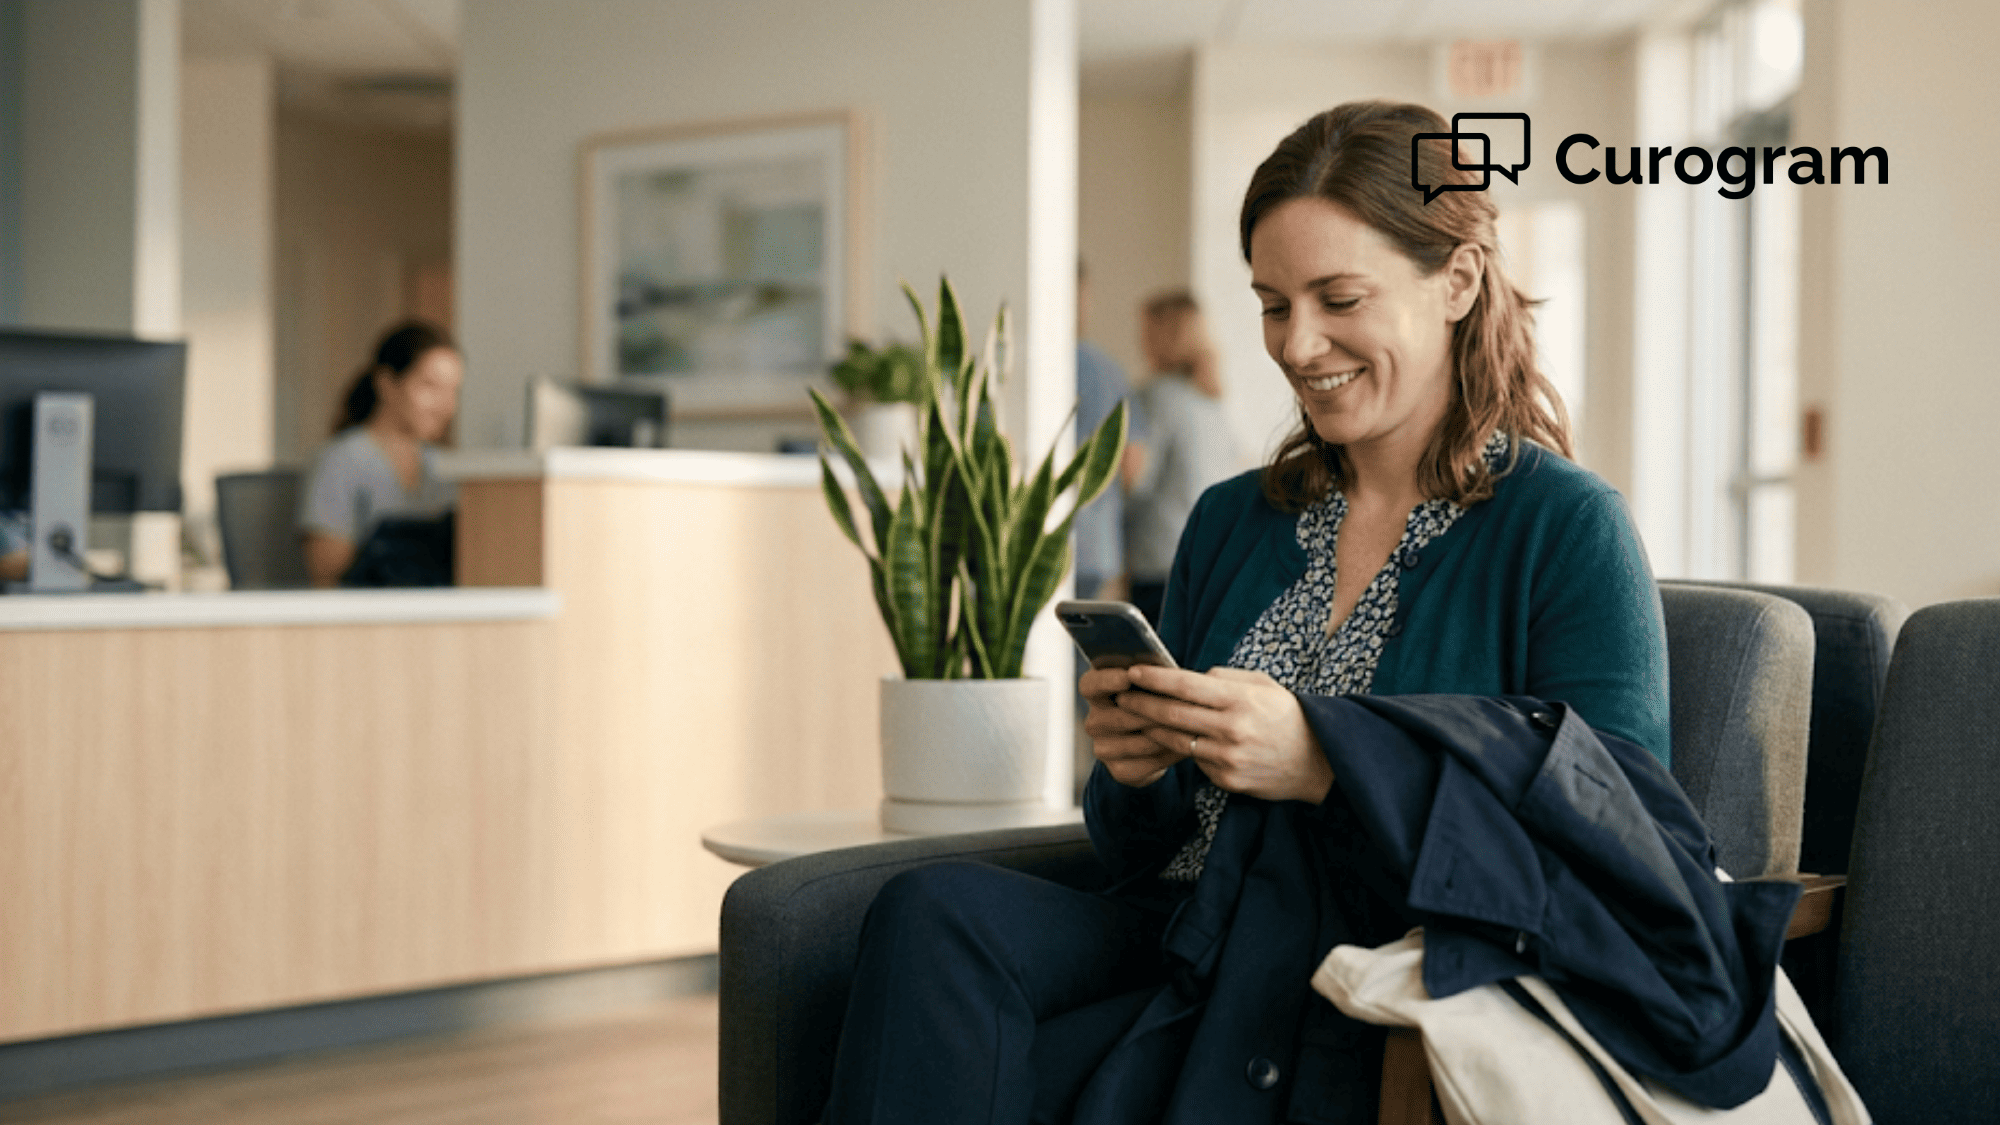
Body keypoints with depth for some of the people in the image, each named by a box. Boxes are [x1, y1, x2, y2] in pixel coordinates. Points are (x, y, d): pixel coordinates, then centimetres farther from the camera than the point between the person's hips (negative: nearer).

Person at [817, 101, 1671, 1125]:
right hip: (1175, 954, 5)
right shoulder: (1230, 523, 17)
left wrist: (1322, 761, -20)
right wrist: (1134, 774, -5)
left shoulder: (1566, 531, -1)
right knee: (937, 909, -24)